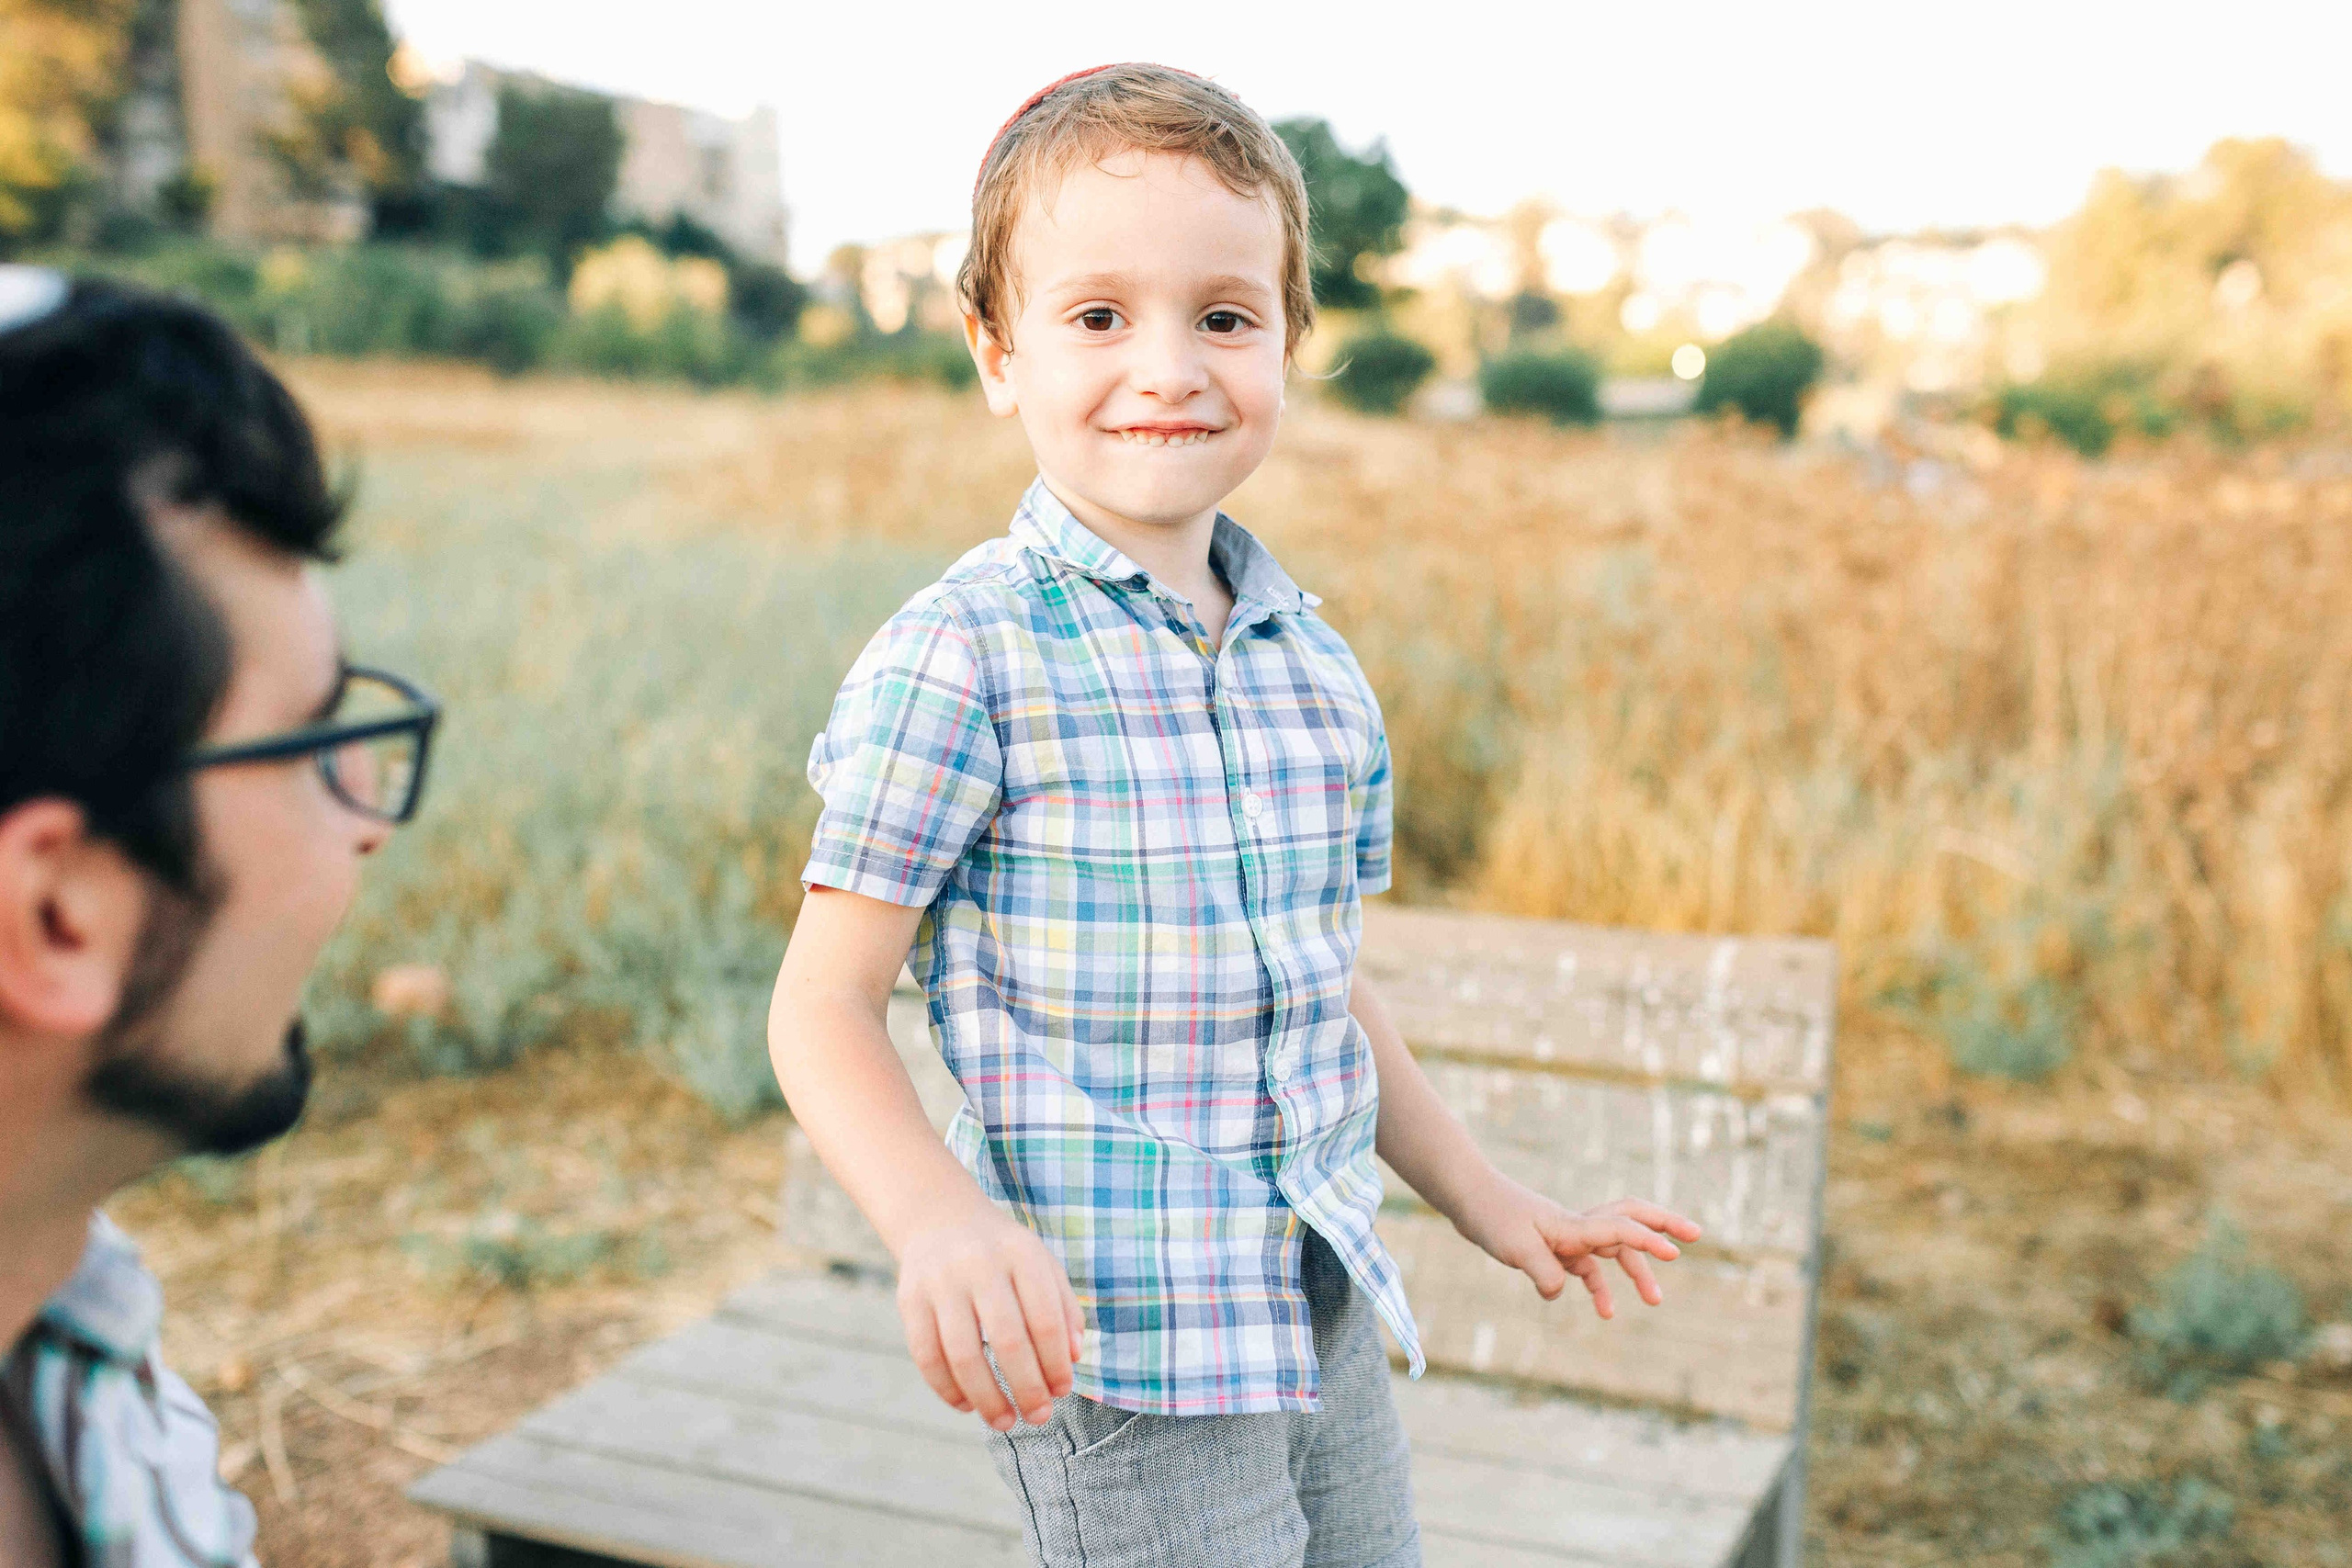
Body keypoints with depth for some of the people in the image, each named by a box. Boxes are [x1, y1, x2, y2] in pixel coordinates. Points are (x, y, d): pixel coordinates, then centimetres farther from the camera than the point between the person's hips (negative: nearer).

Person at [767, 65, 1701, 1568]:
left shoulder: (1319, 663, 5)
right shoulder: (961, 658, -14)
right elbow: (826, 1006, -12)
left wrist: (1482, 1196, 18)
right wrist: (939, 1219, -28)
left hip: (1334, 1322, 6)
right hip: (1115, 1355, -6)